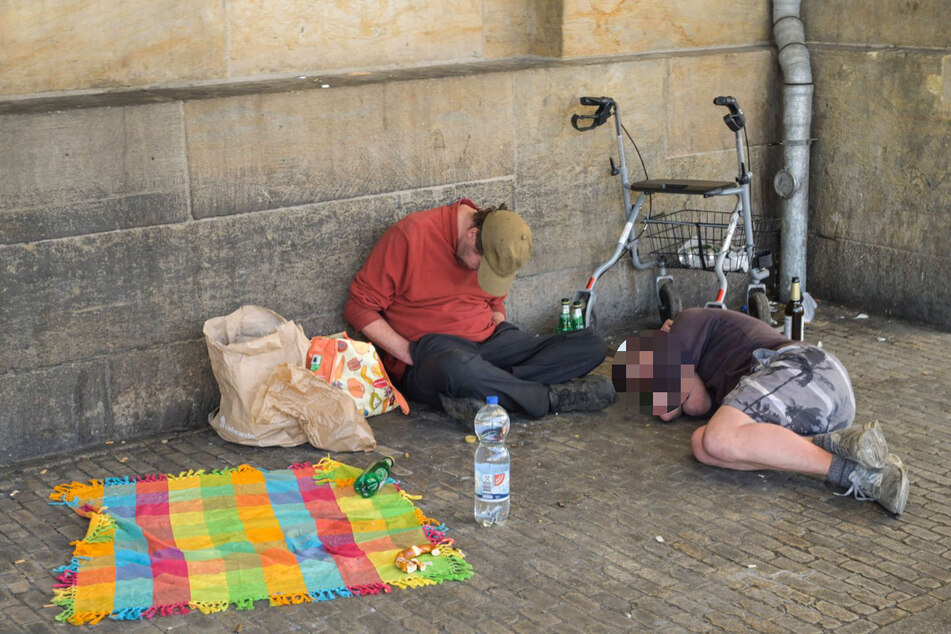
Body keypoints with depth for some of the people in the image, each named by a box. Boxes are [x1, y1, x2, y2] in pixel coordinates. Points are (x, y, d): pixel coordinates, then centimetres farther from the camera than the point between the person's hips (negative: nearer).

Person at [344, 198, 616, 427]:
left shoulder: (497, 248, 7)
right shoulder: (412, 235, -11)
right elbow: (359, 306, -8)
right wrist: (410, 354, -15)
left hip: (489, 343, 6)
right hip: (430, 351, -6)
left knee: (592, 346, -12)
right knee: (458, 366, -45)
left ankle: (481, 394, -31)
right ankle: (555, 397, -23)